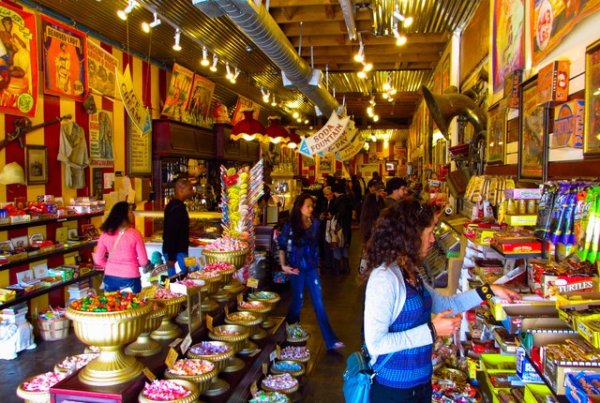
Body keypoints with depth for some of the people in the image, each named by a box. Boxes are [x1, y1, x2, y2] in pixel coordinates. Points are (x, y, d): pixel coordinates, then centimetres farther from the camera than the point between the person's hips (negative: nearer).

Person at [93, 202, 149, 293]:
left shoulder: (105, 234, -1)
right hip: (130, 279, -4)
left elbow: (98, 260, 3)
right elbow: (143, 262, -9)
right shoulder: (134, 234, -12)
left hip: (110, 278, 4)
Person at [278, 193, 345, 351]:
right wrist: (283, 265, -6)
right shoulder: (290, 225, -9)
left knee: (319, 303, 3)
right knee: (297, 301, 8)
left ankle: (331, 341, 4)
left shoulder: (315, 224, 1)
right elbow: (281, 246, -2)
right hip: (297, 269, -3)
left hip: (312, 269, 3)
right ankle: (291, 328, 39)